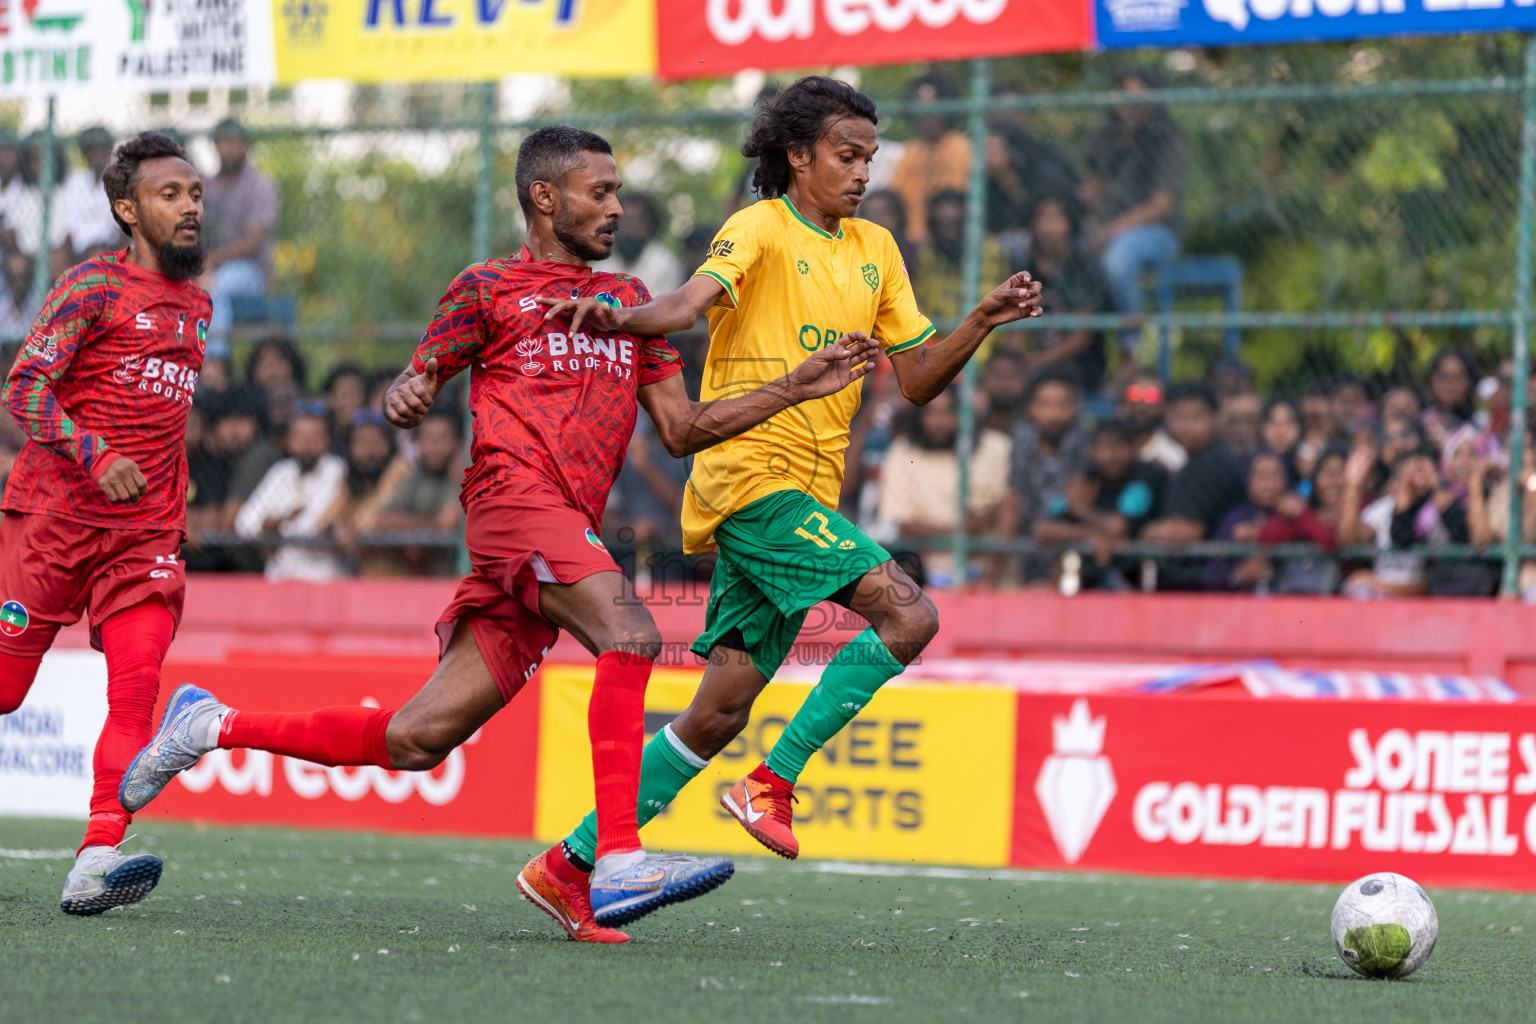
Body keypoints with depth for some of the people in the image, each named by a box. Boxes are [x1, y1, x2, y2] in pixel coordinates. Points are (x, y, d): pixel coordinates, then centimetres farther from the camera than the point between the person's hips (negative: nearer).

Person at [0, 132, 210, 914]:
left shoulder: (197, 305, 16)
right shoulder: (94, 286, -6)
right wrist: (96, 456, -27)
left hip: (146, 533, 5)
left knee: (137, 684, -16)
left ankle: (95, 862, -25)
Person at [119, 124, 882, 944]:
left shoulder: (628, 300, 25)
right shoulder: (490, 289, 8)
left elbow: (681, 429, 24)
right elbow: (416, 382, 6)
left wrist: (796, 387, 16)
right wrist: (405, 399, -18)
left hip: (569, 532, 6)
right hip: (515, 498, -6)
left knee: (417, 738, 1)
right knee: (629, 634, -30)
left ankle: (215, 727, 15)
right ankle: (617, 859, -38)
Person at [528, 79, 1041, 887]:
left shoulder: (875, 251, 18)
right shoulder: (761, 229, -4)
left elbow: (918, 381, 18)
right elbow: (692, 300, -23)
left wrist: (982, 323, 2)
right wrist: (621, 318, -43)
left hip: (808, 497, 8)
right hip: (754, 478, -8)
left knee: (721, 712, 5)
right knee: (908, 615, -21)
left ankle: (575, 858, 12)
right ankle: (773, 782, -15)